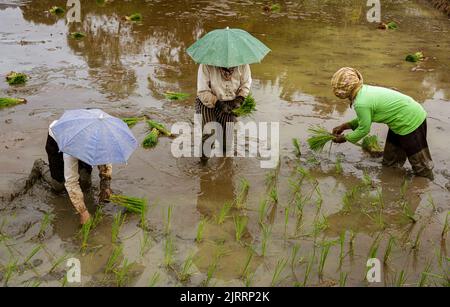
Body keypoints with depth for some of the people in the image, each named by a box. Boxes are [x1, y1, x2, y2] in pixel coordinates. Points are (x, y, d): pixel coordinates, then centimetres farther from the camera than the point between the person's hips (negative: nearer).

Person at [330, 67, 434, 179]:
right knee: (389, 161, 21)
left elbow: (364, 130, -14)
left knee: (420, 162, 5)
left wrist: (344, 138, 0)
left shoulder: (361, 103, -28)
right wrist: (344, 126, 11)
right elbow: (365, 118, 12)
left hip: (411, 122, -10)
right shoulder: (364, 90, -1)